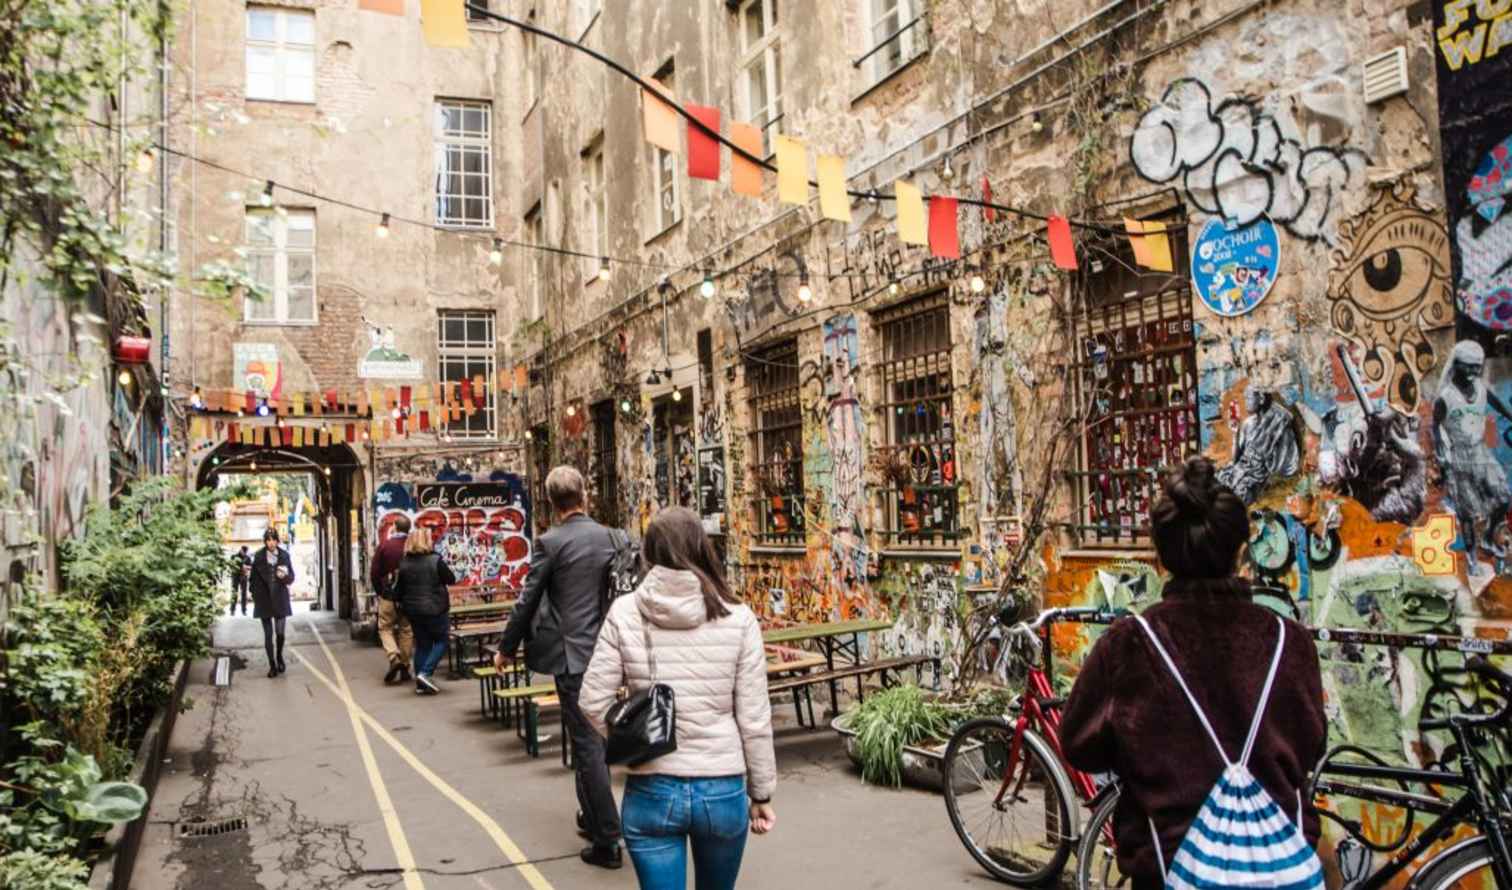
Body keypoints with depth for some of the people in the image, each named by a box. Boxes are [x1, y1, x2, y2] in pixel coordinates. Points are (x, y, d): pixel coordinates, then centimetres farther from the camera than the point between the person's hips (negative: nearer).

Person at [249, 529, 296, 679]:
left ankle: (279, 657, 30)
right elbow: (253, 579, 5)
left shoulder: (284, 555, -1)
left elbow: (291, 577, 3)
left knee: (280, 632, 4)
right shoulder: (259, 557, -3)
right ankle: (272, 665, 11)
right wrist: (255, 596, 2)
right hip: (264, 600, -1)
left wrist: (285, 576, -18)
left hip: (280, 599, 1)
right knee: (268, 634, 2)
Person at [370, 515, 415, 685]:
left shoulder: (384, 545, -6)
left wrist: (380, 592, 11)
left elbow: (374, 573, -3)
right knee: (406, 630, 10)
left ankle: (394, 657, -14)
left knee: (385, 628, 9)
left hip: (388, 595, -1)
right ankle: (404, 668, 12)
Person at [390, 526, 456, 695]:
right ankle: (425, 673, -6)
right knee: (441, 640, 10)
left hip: (413, 611, 5)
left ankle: (421, 684, 16)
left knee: (422, 645, 14)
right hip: (435, 610, -5)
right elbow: (451, 579, -4)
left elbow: (398, 592, 4)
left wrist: (404, 602, 22)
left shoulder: (404, 564, 0)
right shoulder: (435, 561, -14)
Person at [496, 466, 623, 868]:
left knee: (587, 743, 0)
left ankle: (608, 840, 4)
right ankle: (592, 816, 34)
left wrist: (505, 649, 6)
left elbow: (527, 601, -7)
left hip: (571, 655, -5)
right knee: (592, 737, 20)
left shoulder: (551, 542, -11)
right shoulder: (609, 536, 3)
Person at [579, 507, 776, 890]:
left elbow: (592, 704, -5)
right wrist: (762, 793, 7)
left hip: (651, 792, -1)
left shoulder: (624, 614, -7)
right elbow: (754, 719, -5)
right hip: (723, 790, 1)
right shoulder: (737, 619, -8)